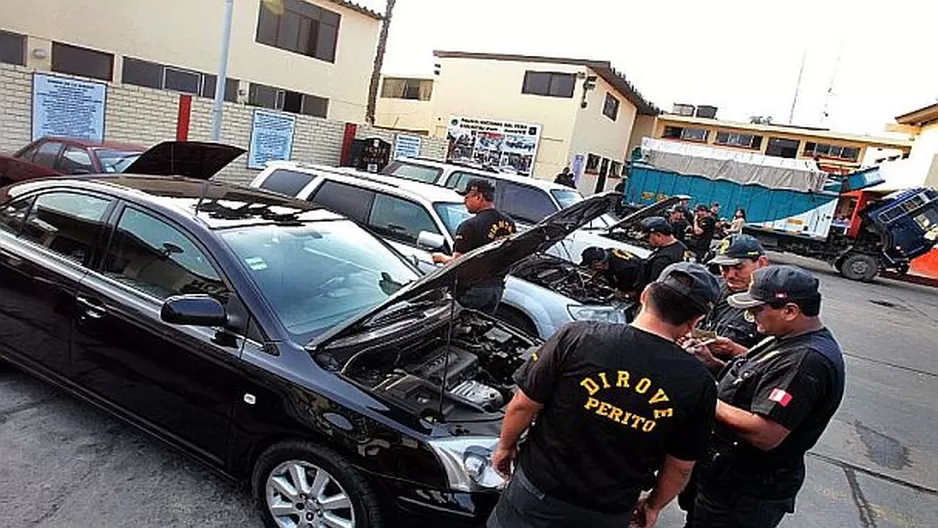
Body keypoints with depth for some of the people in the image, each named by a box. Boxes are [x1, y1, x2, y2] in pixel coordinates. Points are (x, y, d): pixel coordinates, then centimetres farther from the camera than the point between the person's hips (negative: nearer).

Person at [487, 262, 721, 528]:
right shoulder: (698, 385, -15)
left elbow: (523, 405, -12)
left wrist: (505, 446, 7)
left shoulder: (576, 336, -21)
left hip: (538, 490, -1)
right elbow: (681, 467, -4)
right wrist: (653, 506, 15)